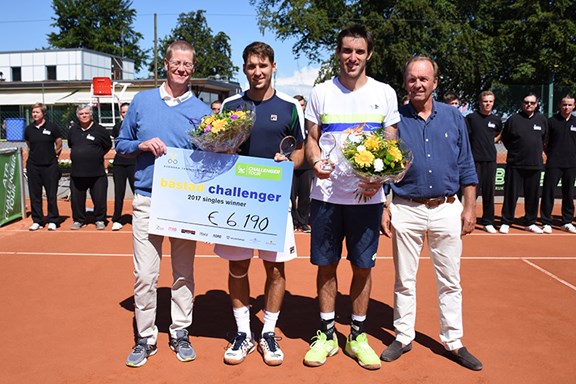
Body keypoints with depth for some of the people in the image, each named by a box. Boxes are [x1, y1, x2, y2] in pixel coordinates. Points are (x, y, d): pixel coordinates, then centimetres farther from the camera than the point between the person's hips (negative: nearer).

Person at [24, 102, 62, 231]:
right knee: (34, 195, 7)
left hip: (50, 166, -3)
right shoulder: (28, 129, 5)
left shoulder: (52, 127, -5)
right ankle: (37, 221, 16)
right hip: (33, 166, 3)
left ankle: (52, 220, 12)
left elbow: (59, 143, 3)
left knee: (51, 195, 2)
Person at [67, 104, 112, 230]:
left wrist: (97, 156, 7)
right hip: (77, 172, 4)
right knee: (76, 198, 8)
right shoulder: (73, 130, 9)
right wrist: (79, 155, 15)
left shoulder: (100, 129, -3)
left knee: (99, 198, 0)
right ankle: (79, 220, 23)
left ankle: (100, 220, 15)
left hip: (97, 172, -3)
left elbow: (108, 146, 7)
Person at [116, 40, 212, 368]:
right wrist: (142, 145, -8)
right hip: (147, 199, 0)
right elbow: (121, 145, 12)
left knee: (184, 273, 9)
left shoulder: (202, 110, 6)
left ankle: (180, 334, 23)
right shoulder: (142, 101, 8)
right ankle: (146, 338, 16)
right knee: (145, 274, 0)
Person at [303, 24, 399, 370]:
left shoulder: (385, 93, 4)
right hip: (327, 193, 0)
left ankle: (358, 336, 23)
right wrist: (316, 163, -15)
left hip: (367, 195, 0)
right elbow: (312, 139, 8)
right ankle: (327, 333, 23)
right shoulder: (320, 92, 4)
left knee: (363, 266, 7)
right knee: (326, 264, 7)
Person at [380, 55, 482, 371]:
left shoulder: (454, 117, 5)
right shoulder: (395, 120, 1)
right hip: (406, 210, -1)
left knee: (450, 281, 9)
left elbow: (466, 167, 8)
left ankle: (453, 342, 22)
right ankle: (403, 337, 24)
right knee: (404, 280, 9)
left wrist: (469, 208, 2)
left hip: (447, 209, 2)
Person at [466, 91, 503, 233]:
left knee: (489, 191, 8)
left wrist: (494, 140, 12)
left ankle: (488, 221, 17)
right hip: (474, 159, -3)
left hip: (490, 159, 3)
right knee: (473, 190, -3)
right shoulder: (471, 118, -1)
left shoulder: (496, 119, 9)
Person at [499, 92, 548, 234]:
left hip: (535, 164, 3)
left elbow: (545, 138, 20)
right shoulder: (513, 119, -1)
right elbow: (505, 138, 7)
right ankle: (506, 222, 10)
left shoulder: (542, 120, 8)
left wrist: (539, 151, 13)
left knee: (532, 195, 9)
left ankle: (530, 222, 22)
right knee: (511, 194, 0)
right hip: (515, 164, -3)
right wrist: (515, 151, 5)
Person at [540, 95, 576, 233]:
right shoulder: (551, 121, 0)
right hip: (554, 164, -3)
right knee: (548, 192, -3)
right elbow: (544, 142, 5)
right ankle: (546, 222, 5)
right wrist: (551, 154, 0)